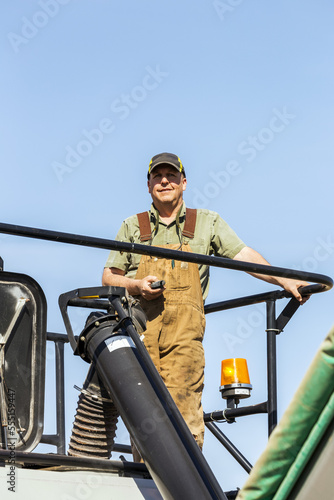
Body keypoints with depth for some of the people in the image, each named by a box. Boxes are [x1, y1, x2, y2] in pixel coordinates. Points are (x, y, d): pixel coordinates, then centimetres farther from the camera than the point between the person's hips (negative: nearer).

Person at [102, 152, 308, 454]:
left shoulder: (207, 222, 20)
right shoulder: (133, 227, 22)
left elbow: (244, 255, 9)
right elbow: (109, 277, 21)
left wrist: (284, 281, -6)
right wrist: (137, 286, -1)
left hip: (184, 330, -1)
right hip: (139, 326, 1)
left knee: (183, 404, -15)